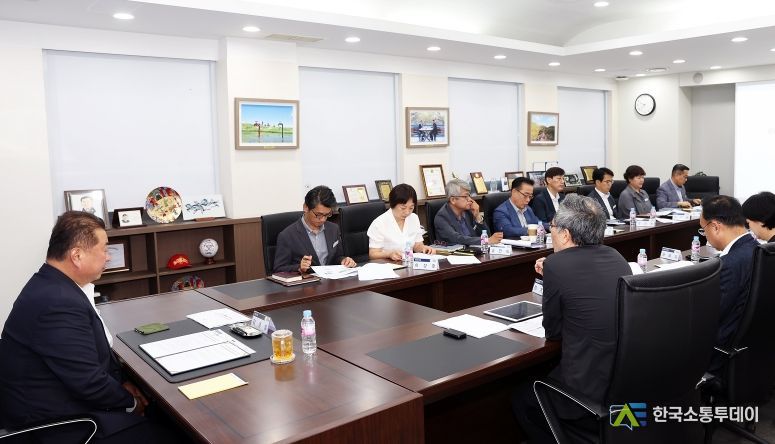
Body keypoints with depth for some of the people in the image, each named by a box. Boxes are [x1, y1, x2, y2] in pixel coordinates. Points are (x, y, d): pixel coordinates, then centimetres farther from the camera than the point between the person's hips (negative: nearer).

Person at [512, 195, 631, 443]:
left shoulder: (556, 264, -15)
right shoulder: (616, 258, 5)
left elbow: (553, 332, -3)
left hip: (592, 391, -7)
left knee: (521, 399, 20)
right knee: (544, 375, 31)